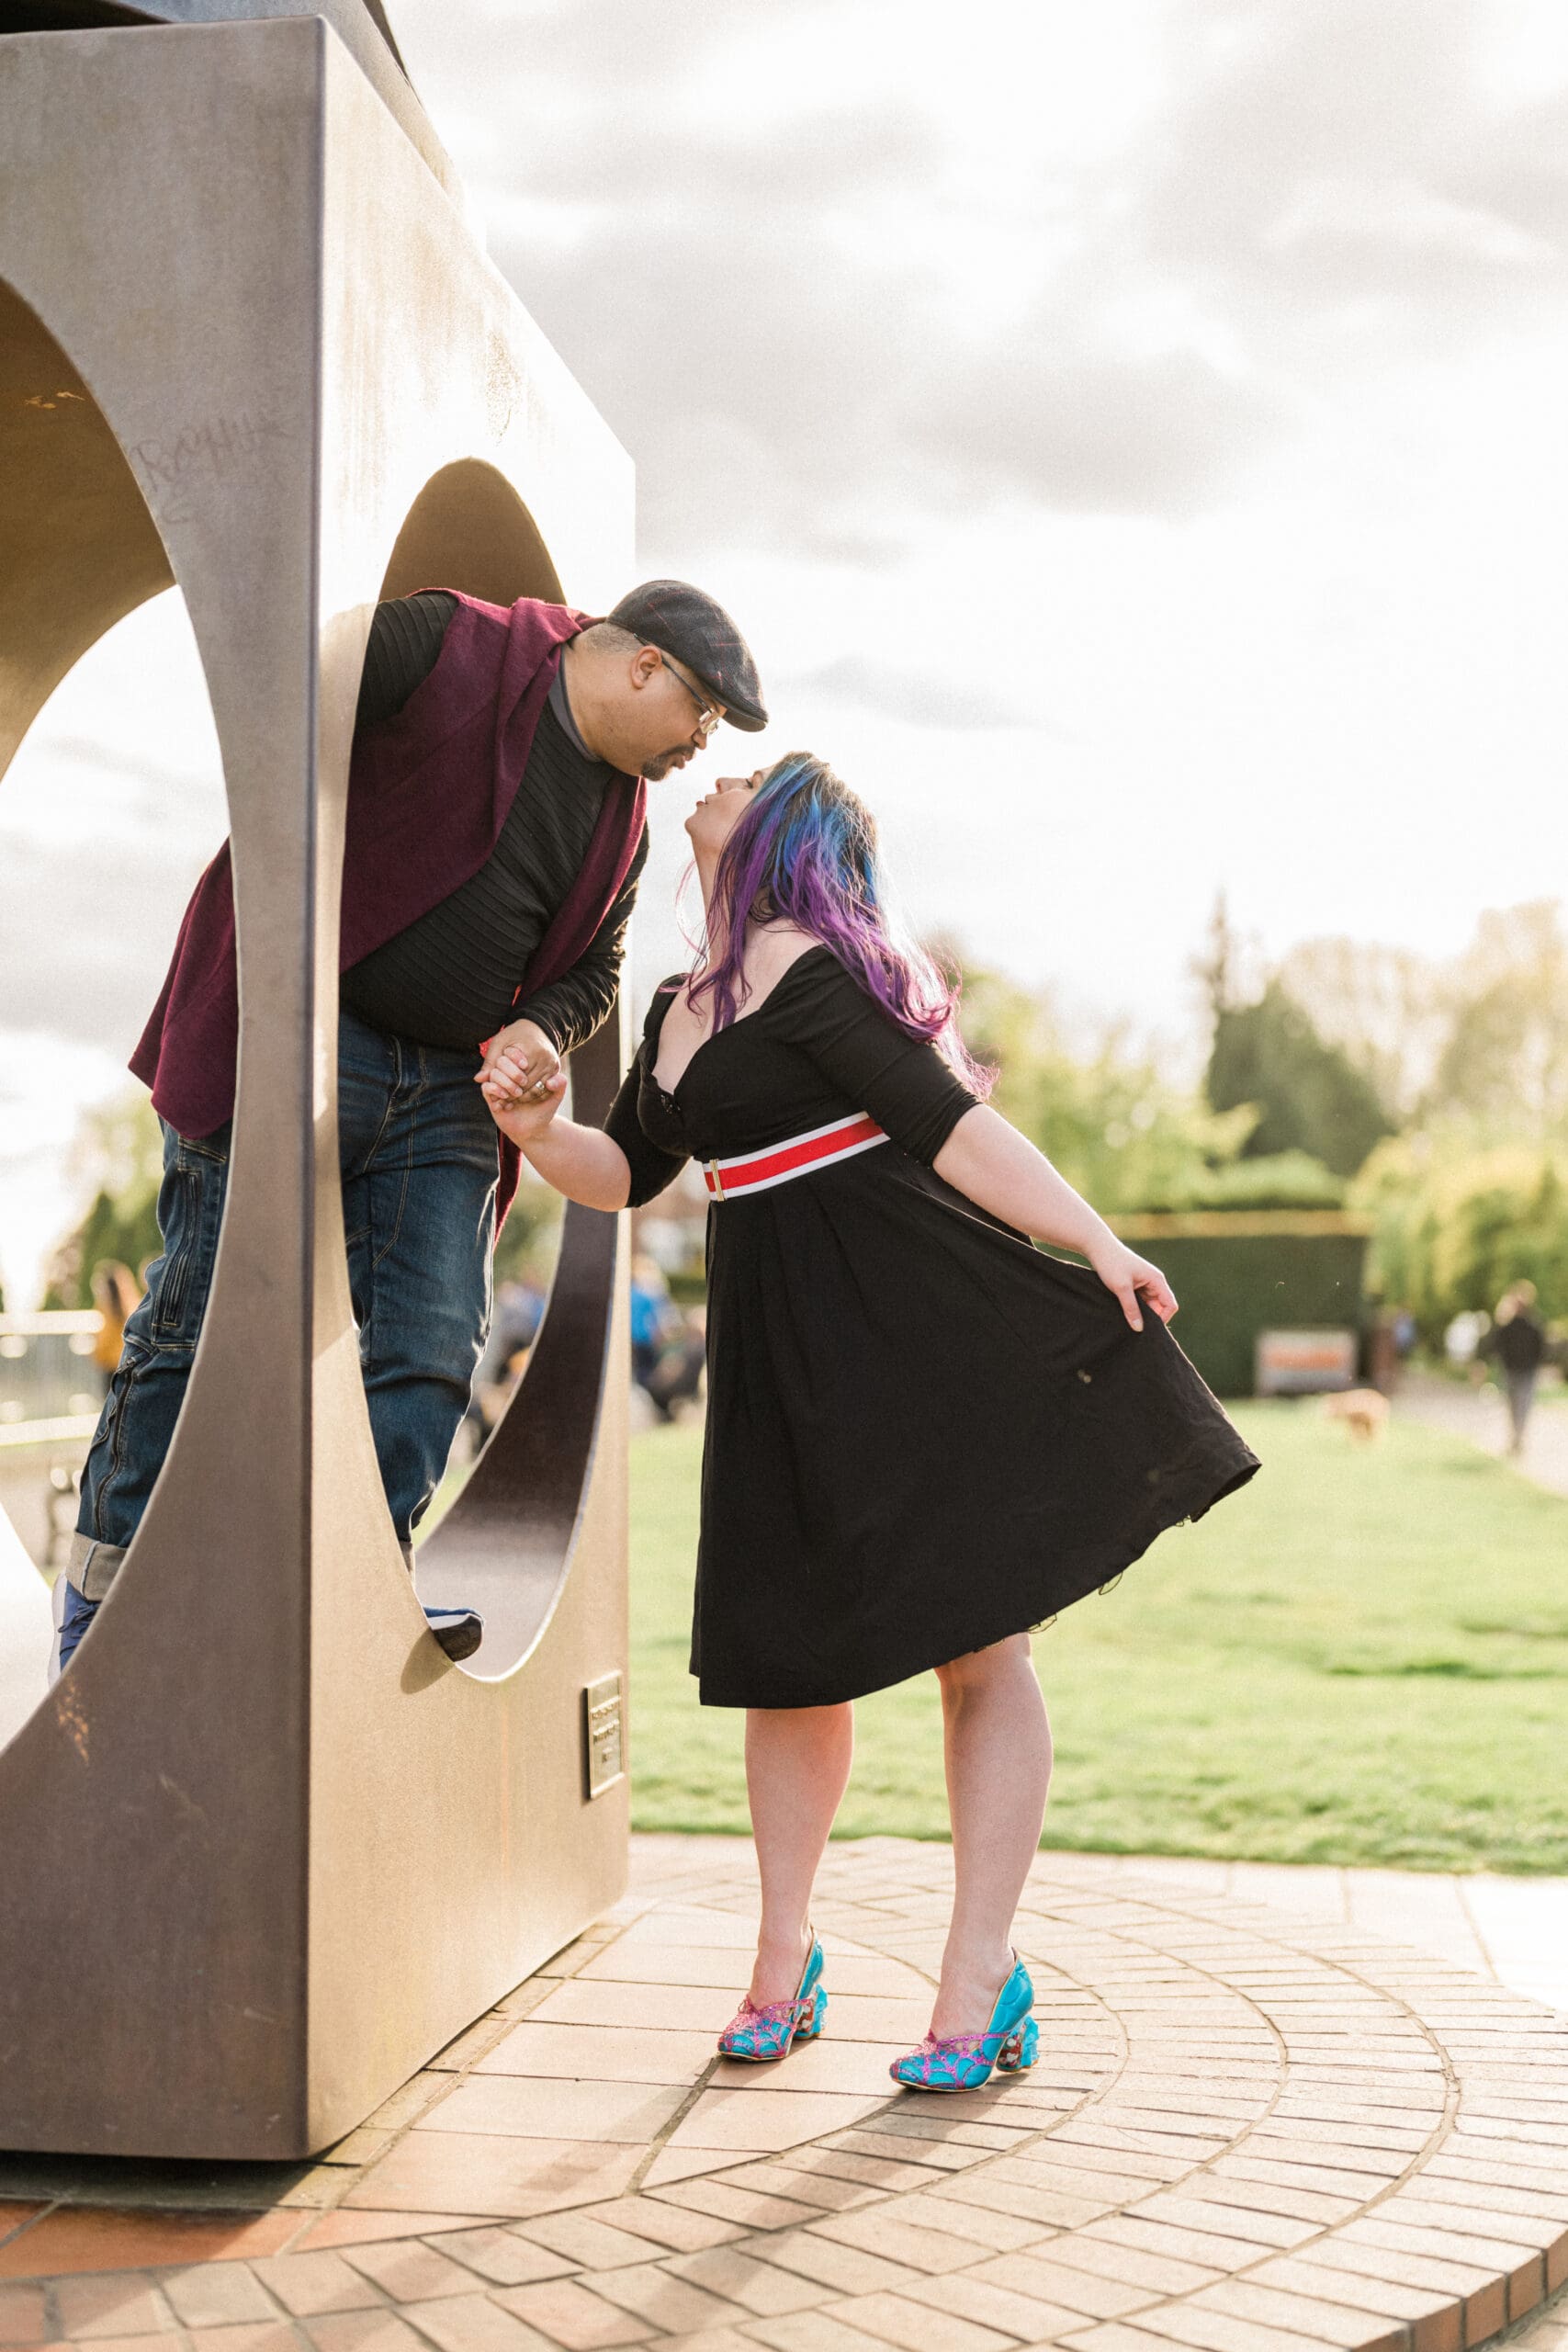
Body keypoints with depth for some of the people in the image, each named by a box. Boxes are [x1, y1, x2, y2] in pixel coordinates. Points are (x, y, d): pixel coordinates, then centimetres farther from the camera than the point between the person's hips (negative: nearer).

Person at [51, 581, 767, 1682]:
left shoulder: (623, 811, 13)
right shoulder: (446, 645, -9)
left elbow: (591, 968, 21)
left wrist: (539, 1028, -1)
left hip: (448, 1086, 7)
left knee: (434, 1345, -1)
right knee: (208, 1320, -4)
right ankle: (104, 1598, 7)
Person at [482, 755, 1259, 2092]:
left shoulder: (806, 971, -11)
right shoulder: (681, 1007, 15)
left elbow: (950, 1122, -14)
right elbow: (630, 1175, 19)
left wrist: (1096, 1244, -18)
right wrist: (539, 1133, -1)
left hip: (923, 1328, -8)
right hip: (785, 1350, 8)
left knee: (977, 1642, -3)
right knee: (790, 1651, 10)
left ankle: (983, 1975, 5)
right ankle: (785, 1959, 23)